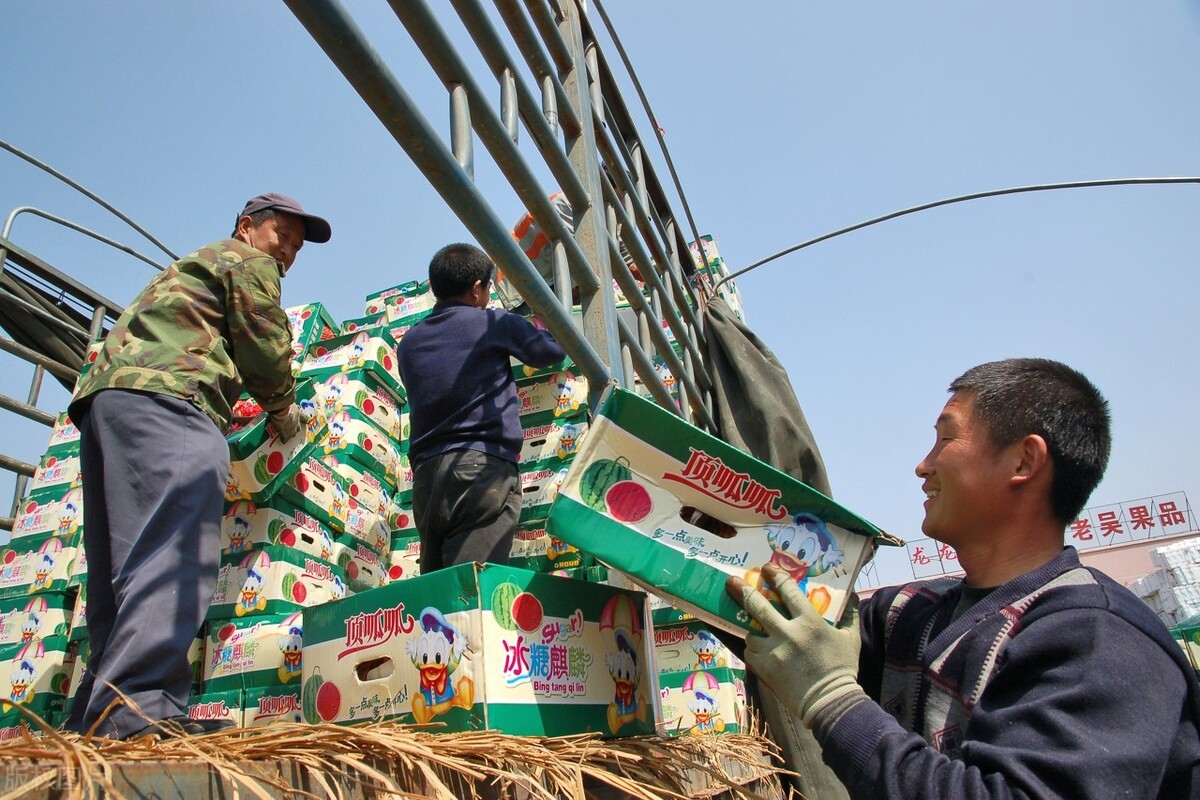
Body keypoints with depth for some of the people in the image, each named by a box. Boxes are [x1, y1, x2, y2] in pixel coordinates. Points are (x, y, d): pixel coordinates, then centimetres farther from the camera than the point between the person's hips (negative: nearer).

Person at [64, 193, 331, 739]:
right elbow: (266, 351, 1)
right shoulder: (248, 262, 12)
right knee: (177, 554, -23)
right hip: (164, 398, -10)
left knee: (125, 574, 4)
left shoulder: (193, 267, 40)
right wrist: (283, 409, 19)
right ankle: (139, 709, -35)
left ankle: (95, 721, 2)